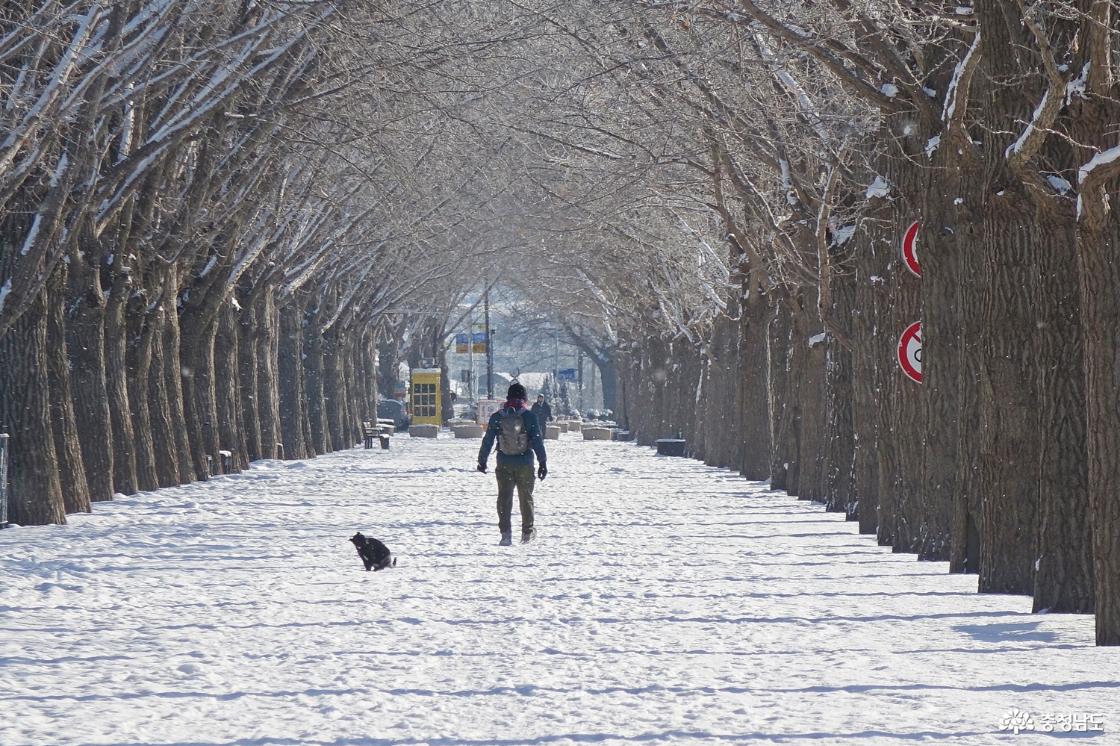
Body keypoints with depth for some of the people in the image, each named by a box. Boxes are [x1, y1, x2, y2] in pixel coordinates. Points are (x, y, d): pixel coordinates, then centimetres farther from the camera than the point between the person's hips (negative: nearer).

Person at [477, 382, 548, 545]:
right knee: (526, 498, 15)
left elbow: (488, 440, 2)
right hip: (525, 464, 0)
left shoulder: (497, 417, -1)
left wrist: (482, 461, 12)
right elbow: (537, 440, -8)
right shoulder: (529, 416, -6)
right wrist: (543, 462, -3)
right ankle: (527, 532, 25)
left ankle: (506, 533, -8)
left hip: (504, 465, 0)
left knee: (504, 498, 4)